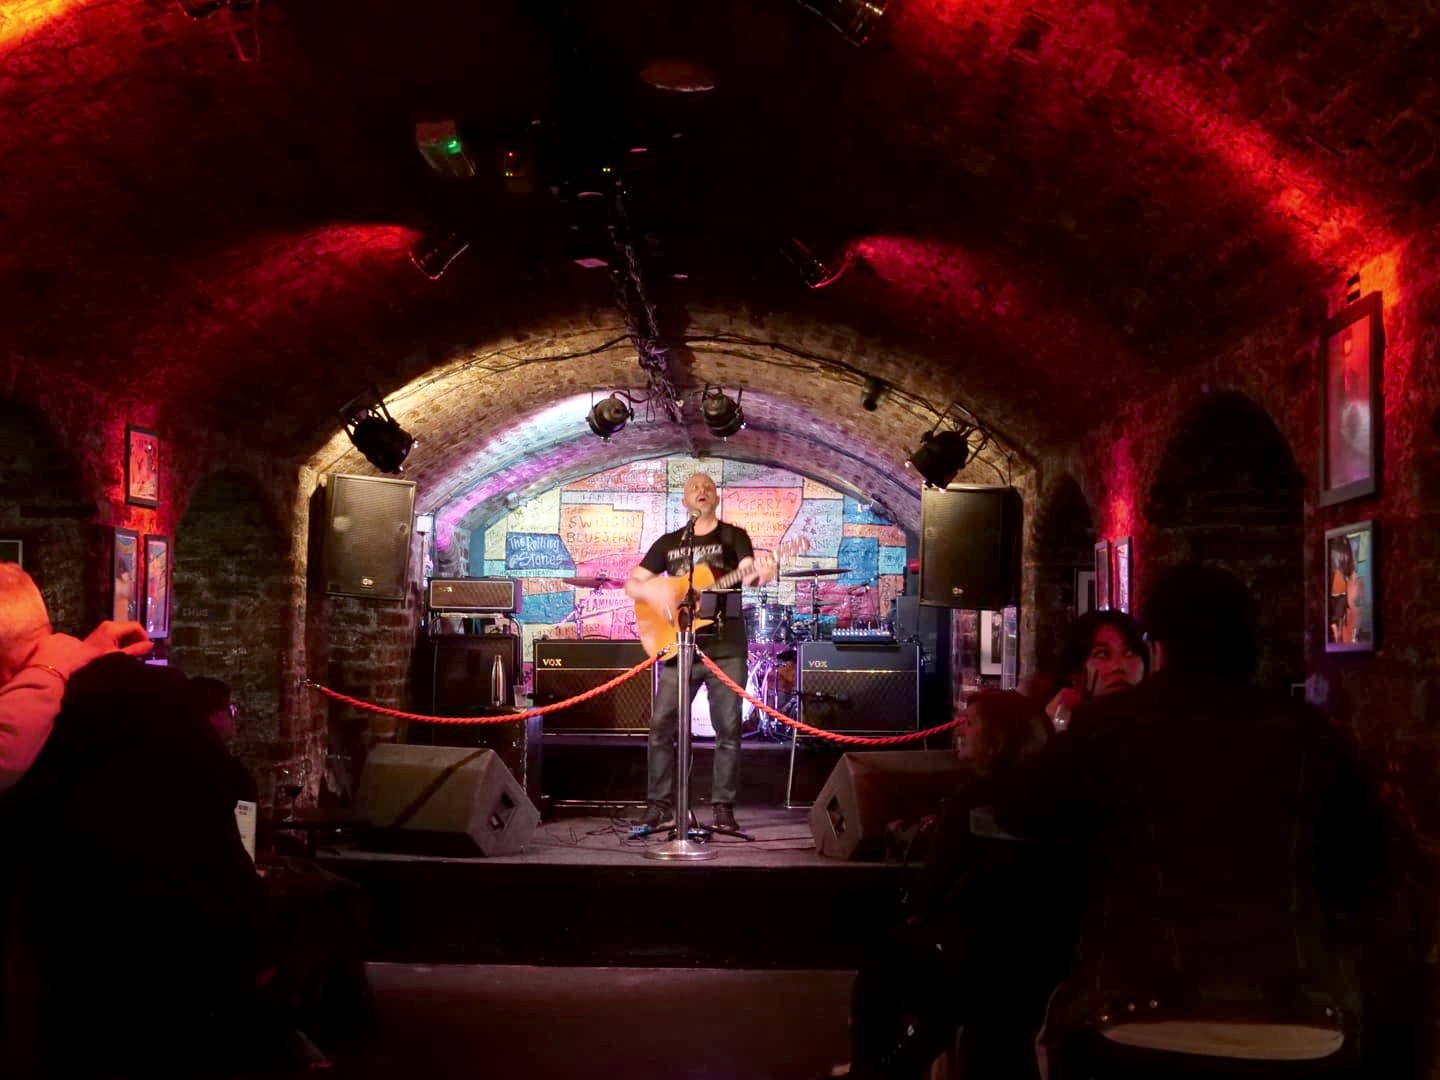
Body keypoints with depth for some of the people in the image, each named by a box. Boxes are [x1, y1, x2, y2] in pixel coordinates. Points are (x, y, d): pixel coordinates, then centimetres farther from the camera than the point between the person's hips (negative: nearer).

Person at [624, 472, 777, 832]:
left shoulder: (733, 536, 5)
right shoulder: (668, 543, 13)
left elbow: (747, 572, -14)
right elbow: (631, 584, 12)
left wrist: (759, 572, -38)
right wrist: (651, 591, -10)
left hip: (726, 648, -2)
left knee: (728, 728, -1)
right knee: (661, 724, -1)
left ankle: (723, 807, 7)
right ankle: (659, 804, 9)